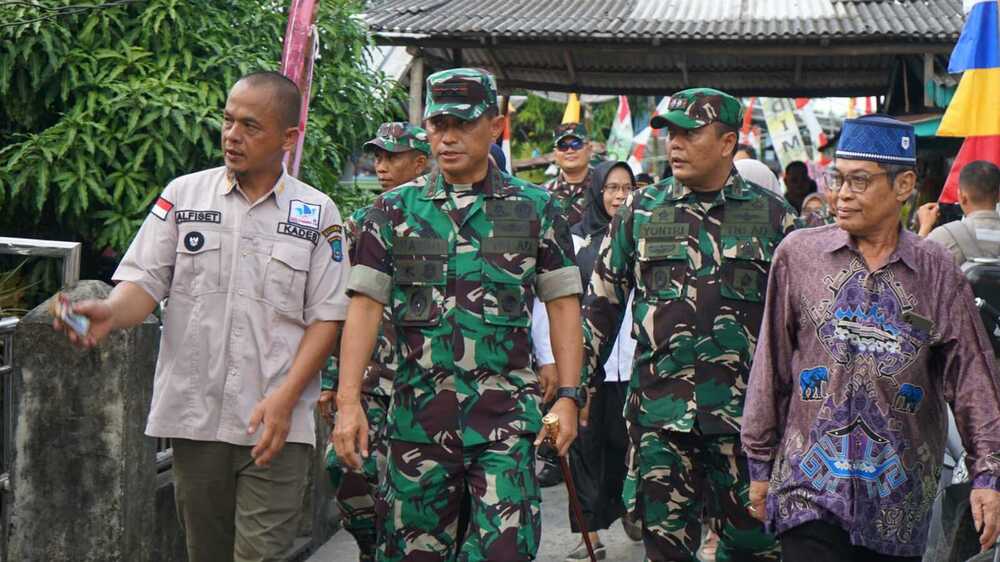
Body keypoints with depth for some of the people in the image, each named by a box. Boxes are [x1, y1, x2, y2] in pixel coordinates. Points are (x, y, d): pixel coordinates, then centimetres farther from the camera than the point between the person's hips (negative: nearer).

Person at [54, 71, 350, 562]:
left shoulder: (316, 214, 2)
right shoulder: (184, 195, 6)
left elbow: (326, 316, 1)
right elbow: (145, 282, 3)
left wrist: (285, 399, -11)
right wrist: (109, 313, -21)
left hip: (276, 422, -2)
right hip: (194, 414, 2)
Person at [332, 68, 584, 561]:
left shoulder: (535, 209, 6)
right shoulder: (395, 210, 6)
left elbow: (563, 305, 7)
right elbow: (365, 306, 2)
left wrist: (568, 396, -1)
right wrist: (348, 401, -7)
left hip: (506, 413, -1)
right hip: (419, 408, 1)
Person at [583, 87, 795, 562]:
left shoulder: (772, 216, 4)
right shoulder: (639, 212, 8)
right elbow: (601, 305, 12)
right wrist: (577, 384, 9)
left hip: (745, 410, -1)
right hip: (660, 410, 1)